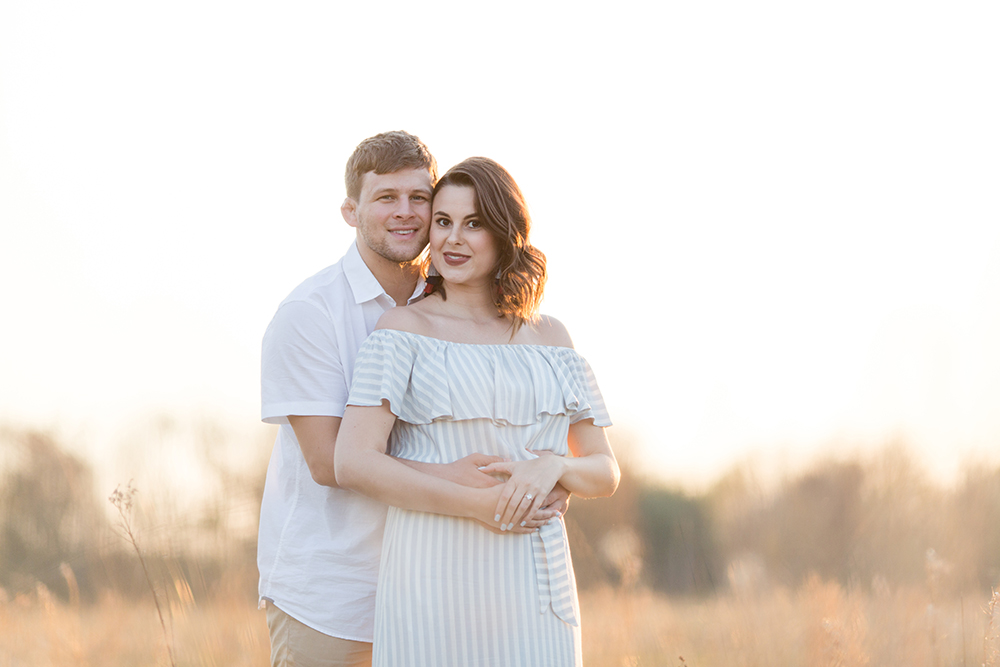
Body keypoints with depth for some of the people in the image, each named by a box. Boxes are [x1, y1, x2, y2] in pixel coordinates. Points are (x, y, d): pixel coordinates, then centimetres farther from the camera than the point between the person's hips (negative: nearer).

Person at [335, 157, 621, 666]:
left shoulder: (548, 337, 12)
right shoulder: (404, 328, 0)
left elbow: (604, 473, 13)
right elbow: (354, 462, -11)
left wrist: (552, 467, -10)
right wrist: (480, 505, -16)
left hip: (535, 584, 4)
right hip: (435, 580, -3)